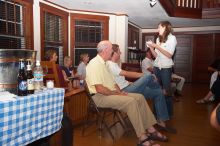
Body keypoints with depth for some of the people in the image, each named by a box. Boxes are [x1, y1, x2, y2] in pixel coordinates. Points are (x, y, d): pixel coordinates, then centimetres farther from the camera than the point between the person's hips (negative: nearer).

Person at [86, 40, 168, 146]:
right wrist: (116, 93, -13)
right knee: (131, 101, -28)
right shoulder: (95, 64, -15)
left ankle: (151, 130, 1)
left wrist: (119, 91, 3)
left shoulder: (103, 63, 17)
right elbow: (99, 89, -23)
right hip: (100, 97, -10)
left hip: (111, 93, 10)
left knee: (140, 97, -2)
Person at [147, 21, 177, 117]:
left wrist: (156, 46, -12)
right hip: (156, 67, 5)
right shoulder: (158, 39, 15)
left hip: (166, 68, -5)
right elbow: (156, 55, 14)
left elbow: (169, 55, -10)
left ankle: (169, 112, 12)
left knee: (166, 91, -1)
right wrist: (151, 47, -1)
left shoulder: (172, 38, 0)